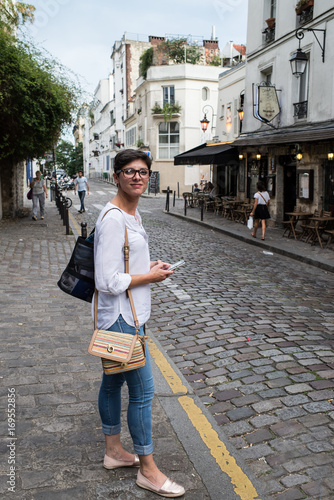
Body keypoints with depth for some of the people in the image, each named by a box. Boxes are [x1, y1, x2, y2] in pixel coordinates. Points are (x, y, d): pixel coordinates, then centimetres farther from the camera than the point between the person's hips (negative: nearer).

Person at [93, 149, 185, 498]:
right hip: (120, 318, -10)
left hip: (126, 316, 10)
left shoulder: (131, 214, 10)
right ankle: (147, 470, 18)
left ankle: (114, 451, 38)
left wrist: (148, 265, 6)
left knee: (113, 381, 21)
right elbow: (108, 282, -25)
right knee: (142, 390, 0)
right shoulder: (112, 219, -22)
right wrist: (151, 277, -14)